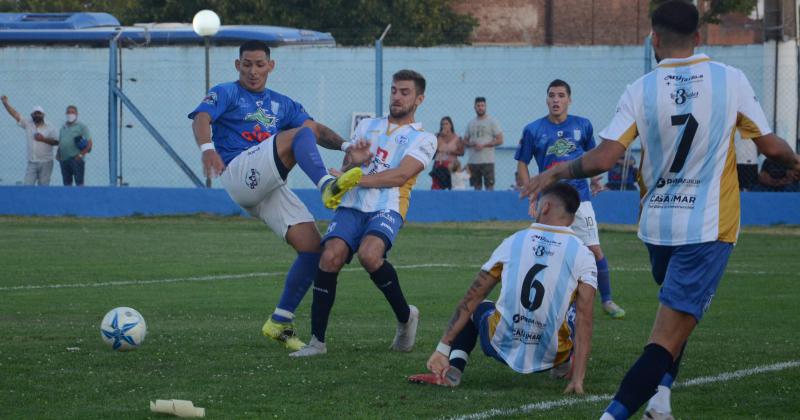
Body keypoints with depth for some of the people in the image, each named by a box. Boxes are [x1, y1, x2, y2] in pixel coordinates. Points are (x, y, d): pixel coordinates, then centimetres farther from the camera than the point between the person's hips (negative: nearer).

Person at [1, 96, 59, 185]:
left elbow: (56, 142, -5)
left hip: (46, 163, -2)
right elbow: (16, 115, 1)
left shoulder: (50, 128, 0)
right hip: (31, 163, 2)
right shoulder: (28, 124, 6)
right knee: (27, 186, -5)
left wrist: (43, 139, -17)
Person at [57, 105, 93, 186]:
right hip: (64, 160, 6)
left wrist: (81, 154, -15)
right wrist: (58, 153, 8)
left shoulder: (81, 126, 0)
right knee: (67, 183, 8)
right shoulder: (63, 127, 19)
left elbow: (89, 144, -5)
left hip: (76, 159, -6)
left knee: (79, 182, -9)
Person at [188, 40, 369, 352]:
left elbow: (318, 131, 14)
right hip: (239, 174, -6)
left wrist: (344, 146, -8)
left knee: (313, 247, -7)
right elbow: (201, 118, -9)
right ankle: (327, 186, -50)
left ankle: (280, 322, 2)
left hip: (271, 187, 6)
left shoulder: (282, 104, 28)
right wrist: (207, 148, -32)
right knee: (300, 134, -25)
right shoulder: (226, 94, 12)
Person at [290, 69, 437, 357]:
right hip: (352, 207, 4)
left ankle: (405, 316, -6)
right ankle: (317, 340, -16)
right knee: (330, 256, -23)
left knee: (369, 255, -33)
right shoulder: (367, 126, 24)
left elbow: (400, 175, -7)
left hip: (387, 209, -4)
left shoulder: (423, 139, 8)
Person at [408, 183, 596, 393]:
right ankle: (564, 365, 25)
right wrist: (578, 378, -12)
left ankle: (453, 369, 9)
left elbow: (471, 299, 4)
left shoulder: (512, 242, 1)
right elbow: (584, 319, -12)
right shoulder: (582, 255, -6)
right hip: (551, 357, 0)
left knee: (475, 308, 31)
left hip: (502, 347, 0)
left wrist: (443, 348, 8)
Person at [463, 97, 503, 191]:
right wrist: (470, 144, -6)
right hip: (473, 161, 5)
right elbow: (465, 142, 18)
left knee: (489, 186, -9)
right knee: (477, 187, 7)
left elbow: (499, 140, -4)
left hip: (487, 161, -5)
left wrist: (483, 145, -13)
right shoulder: (470, 123, 15)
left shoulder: (492, 121, 1)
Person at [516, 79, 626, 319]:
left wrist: (595, 179, 15)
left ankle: (607, 300, 4)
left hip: (580, 198, 0)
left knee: (595, 250, -5)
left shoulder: (583, 126, 2)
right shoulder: (533, 130, -2)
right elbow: (522, 163, 6)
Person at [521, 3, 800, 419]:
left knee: (677, 310, 30)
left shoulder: (640, 90, -5)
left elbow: (603, 158, -10)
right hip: (707, 228, -3)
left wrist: (554, 172, 7)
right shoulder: (731, 80, -4)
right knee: (668, 338, -8)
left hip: (656, 225, 3)